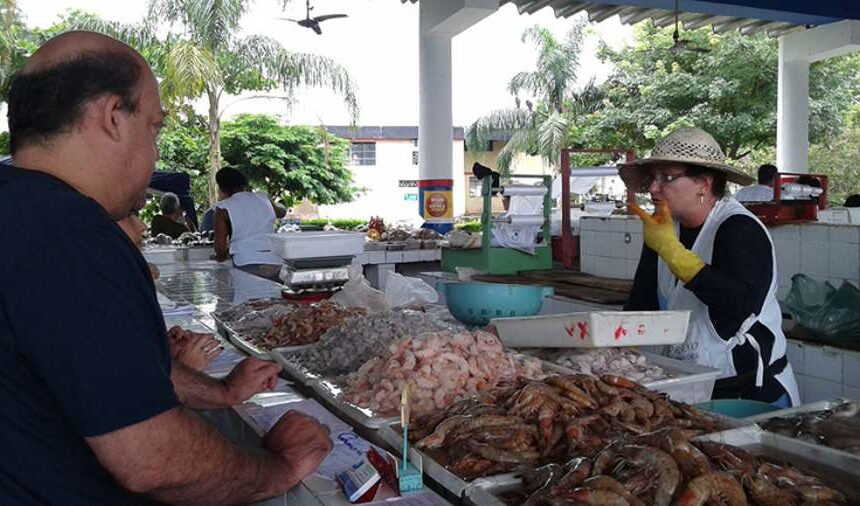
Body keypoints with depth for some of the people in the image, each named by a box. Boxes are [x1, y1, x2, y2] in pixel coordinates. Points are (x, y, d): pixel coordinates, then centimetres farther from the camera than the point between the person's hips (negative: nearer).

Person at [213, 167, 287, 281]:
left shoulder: (223, 207, 2)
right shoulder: (263, 198, 14)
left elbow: (220, 247, -2)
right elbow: (281, 212, 37)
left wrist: (220, 256, 20)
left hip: (247, 266, -4)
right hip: (277, 265, 4)